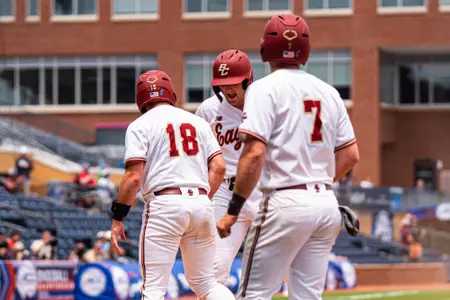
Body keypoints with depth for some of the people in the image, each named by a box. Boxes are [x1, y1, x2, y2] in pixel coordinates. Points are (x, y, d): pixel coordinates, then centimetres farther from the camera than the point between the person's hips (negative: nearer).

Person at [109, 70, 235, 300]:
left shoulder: (141, 125, 4)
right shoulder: (198, 122, 17)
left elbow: (134, 176, -7)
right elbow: (218, 167, 7)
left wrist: (117, 218, -3)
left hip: (164, 204, -5)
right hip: (201, 203, 5)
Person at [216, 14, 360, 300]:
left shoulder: (265, 88, -6)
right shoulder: (328, 92, 13)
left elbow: (255, 153, -16)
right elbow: (351, 155, 12)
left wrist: (233, 211, -14)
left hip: (286, 201, -6)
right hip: (327, 202, 6)